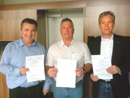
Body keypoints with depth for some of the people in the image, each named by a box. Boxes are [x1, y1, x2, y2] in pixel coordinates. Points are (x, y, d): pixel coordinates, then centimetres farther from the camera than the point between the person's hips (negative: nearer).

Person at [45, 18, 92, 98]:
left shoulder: (83, 46, 1)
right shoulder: (53, 47, 3)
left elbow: (89, 63, 2)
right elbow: (48, 66, 3)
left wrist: (83, 70, -18)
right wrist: (48, 71, -19)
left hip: (77, 87, 0)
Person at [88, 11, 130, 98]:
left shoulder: (122, 41, -2)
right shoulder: (92, 43, 3)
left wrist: (119, 69, -21)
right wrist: (91, 75, -11)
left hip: (118, 87, -1)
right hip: (99, 87, 1)